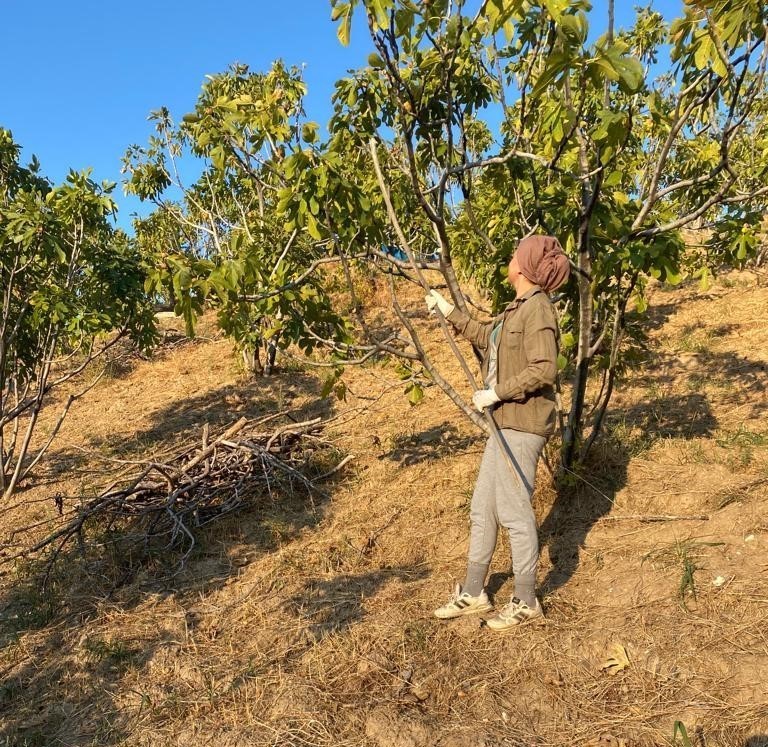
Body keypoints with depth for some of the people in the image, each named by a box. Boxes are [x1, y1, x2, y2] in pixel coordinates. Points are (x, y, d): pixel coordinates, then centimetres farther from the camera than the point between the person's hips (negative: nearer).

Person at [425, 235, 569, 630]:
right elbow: (488, 337, 29)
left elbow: (543, 369, -23)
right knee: (482, 510, 14)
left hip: (522, 427, -10)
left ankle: (526, 601, 18)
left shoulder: (537, 307, -15)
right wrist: (451, 313, 29)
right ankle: (472, 593, 28)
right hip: (506, 424, 10)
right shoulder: (518, 308, 14)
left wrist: (496, 393, -17)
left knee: (514, 512, 0)